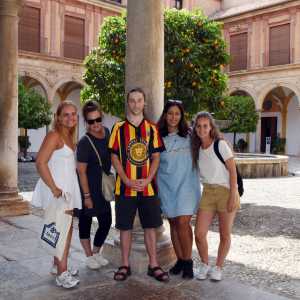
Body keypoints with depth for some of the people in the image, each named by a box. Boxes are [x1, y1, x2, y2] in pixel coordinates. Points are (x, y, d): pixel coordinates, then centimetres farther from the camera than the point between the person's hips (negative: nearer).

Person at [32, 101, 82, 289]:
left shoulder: (70, 137, 13)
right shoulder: (54, 136, -13)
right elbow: (40, 162, -20)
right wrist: (54, 188, -21)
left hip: (69, 190, 9)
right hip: (57, 191, -9)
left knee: (66, 229, 16)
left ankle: (58, 265, 31)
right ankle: (62, 274, 0)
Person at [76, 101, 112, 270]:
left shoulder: (106, 132, 0)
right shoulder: (85, 142, -20)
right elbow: (81, 170, -18)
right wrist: (87, 195, -17)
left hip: (103, 186, 7)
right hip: (87, 187, -7)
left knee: (106, 221, 9)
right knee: (86, 220, 8)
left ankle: (97, 252, 29)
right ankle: (89, 256, 23)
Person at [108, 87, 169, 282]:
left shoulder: (152, 128, 6)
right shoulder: (119, 128, 1)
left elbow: (156, 157, 4)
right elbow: (114, 157, -1)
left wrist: (147, 180, -10)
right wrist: (127, 181, -12)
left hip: (148, 187, 1)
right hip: (125, 187, -1)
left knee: (150, 226, 8)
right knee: (125, 227, 6)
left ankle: (153, 265, 19)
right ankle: (125, 265, 20)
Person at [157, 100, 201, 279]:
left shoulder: (189, 136, 3)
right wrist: (154, 183, 4)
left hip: (186, 185, -2)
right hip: (167, 186, 2)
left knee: (183, 223, -9)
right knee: (173, 224, 7)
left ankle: (188, 261, 6)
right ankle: (180, 260, 21)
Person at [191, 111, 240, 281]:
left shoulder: (220, 145, -9)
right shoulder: (197, 149, 8)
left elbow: (232, 171, -11)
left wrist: (233, 196, -16)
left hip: (226, 191, -4)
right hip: (207, 192, 4)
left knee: (225, 235, 6)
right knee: (199, 234, -3)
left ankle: (218, 268, 25)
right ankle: (205, 265, 21)